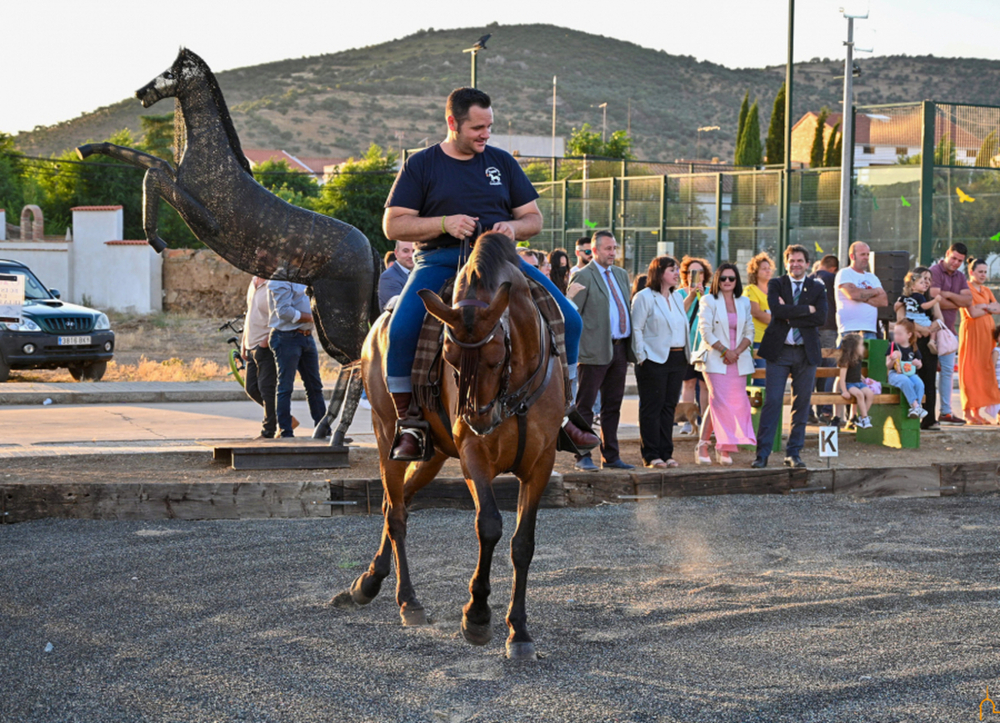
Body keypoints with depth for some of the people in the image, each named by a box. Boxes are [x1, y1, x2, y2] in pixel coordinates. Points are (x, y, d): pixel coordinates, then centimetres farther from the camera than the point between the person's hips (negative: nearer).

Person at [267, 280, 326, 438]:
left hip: (307, 335, 9)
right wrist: (311, 317, -15)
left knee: (315, 386, 13)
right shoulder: (280, 279, -14)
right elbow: (284, 312, -21)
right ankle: (285, 434, 2)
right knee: (285, 387, -3)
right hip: (287, 337, -9)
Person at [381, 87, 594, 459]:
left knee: (569, 319, -12)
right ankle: (408, 424, -15)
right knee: (401, 329, -30)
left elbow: (534, 218, 17)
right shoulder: (421, 165, 6)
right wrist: (444, 223, -15)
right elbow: (393, 225, 0)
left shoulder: (502, 162, 15)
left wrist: (513, 227, -8)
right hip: (439, 261, -3)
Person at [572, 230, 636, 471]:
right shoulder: (584, 277, -6)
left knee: (613, 406, 11)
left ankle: (611, 455, 17)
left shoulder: (621, 274, 16)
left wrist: (630, 345, 13)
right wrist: (576, 349, -14)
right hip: (596, 350, -7)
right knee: (585, 406, -1)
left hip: (620, 349, 7)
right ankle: (583, 457, 1)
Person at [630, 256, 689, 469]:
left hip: (677, 359, 7)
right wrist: (642, 357, -14)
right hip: (655, 360, -7)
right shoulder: (644, 297, -5)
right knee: (652, 408, -3)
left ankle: (666, 453, 13)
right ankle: (651, 455, 0)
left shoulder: (677, 297, 16)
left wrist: (687, 354, 11)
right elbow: (636, 329, -8)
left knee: (669, 407, 8)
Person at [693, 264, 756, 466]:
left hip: (739, 361, 4)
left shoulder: (744, 303, 14)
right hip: (715, 360, -4)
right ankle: (703, 445, -5)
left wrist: (737, 352, -7)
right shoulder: (709, 301, 1)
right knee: (719, 401, -13)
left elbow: (749, 333, 11)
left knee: (738, 402, -2)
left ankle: (724, 448, 4)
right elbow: (706, 332, -6)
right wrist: (725, 351, -14)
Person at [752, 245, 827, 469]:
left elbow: (821, 317, -7)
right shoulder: (776, 285, 5)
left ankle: (793, 454, 12)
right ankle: (762, 453, -4)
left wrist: (790, 315, -10)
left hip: (807, 352, 2)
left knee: (801, 404, 4)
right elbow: (777, 310, -14)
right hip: (779, 350, -2)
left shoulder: (817, 288, 9)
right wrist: (807, 309, -11)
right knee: (772, 402, -6)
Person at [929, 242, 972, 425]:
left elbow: (968, 301, 3)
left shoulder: (960, 278, 16)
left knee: (948, 370, 8)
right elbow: (935, 300, -18)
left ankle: (946, 411, 13)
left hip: (948, 329, 8)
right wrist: (958, 303, -3)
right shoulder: (935, 271, -8)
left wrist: (948, 295, -13)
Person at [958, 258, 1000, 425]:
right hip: (972, 331, -7)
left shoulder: (986, 291, 19)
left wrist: (984, 306, -8)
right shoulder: (966, 289, -5)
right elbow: (972, 312, -15)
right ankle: (968, 413, -8)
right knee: (970, 371, -9)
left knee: (984, 371, 4)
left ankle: (977, 412, 7)